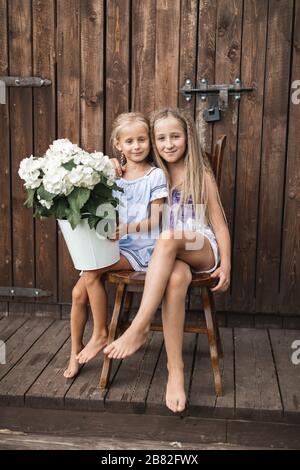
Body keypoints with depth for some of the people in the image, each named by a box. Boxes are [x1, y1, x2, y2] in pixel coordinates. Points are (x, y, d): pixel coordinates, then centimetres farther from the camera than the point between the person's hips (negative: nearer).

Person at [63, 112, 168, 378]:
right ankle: (75, 352, 12)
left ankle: (101, 335, -4)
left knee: (91, 273, -24)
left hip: (142, 248, -5)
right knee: (79, 292, -7)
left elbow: (155, 221, -11)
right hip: (115, 246, 5)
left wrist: (127, 228, -27)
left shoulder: (155, 176, -4)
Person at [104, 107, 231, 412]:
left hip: (203, 249, -1)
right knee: (176, 278, -38)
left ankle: (139, 329, -37)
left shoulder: (202, 175, 6)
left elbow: (219, 224, 5)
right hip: (170, 256, 1)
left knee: (168, 238, -38)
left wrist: (226, 264, -6)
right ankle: (175, 368, -33)